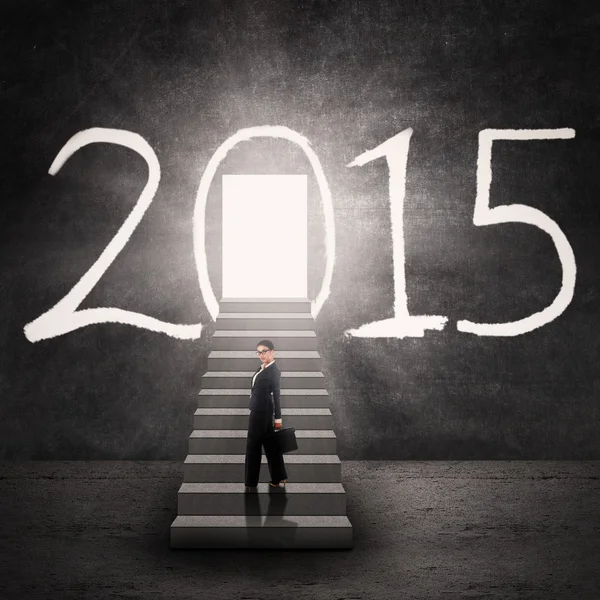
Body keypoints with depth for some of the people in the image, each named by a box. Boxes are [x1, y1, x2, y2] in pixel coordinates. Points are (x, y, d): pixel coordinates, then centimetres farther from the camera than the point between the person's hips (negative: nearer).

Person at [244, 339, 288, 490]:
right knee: (269, 443, 13)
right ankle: (278, 478, 20)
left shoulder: (274, 370, -14)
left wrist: (278, 418, -14)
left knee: (253, 445, -1)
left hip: (262, 411, -8)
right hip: (258, 410, 8)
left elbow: (276, 395, -14)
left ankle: (251, 482, 8)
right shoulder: (262, 368, 10)